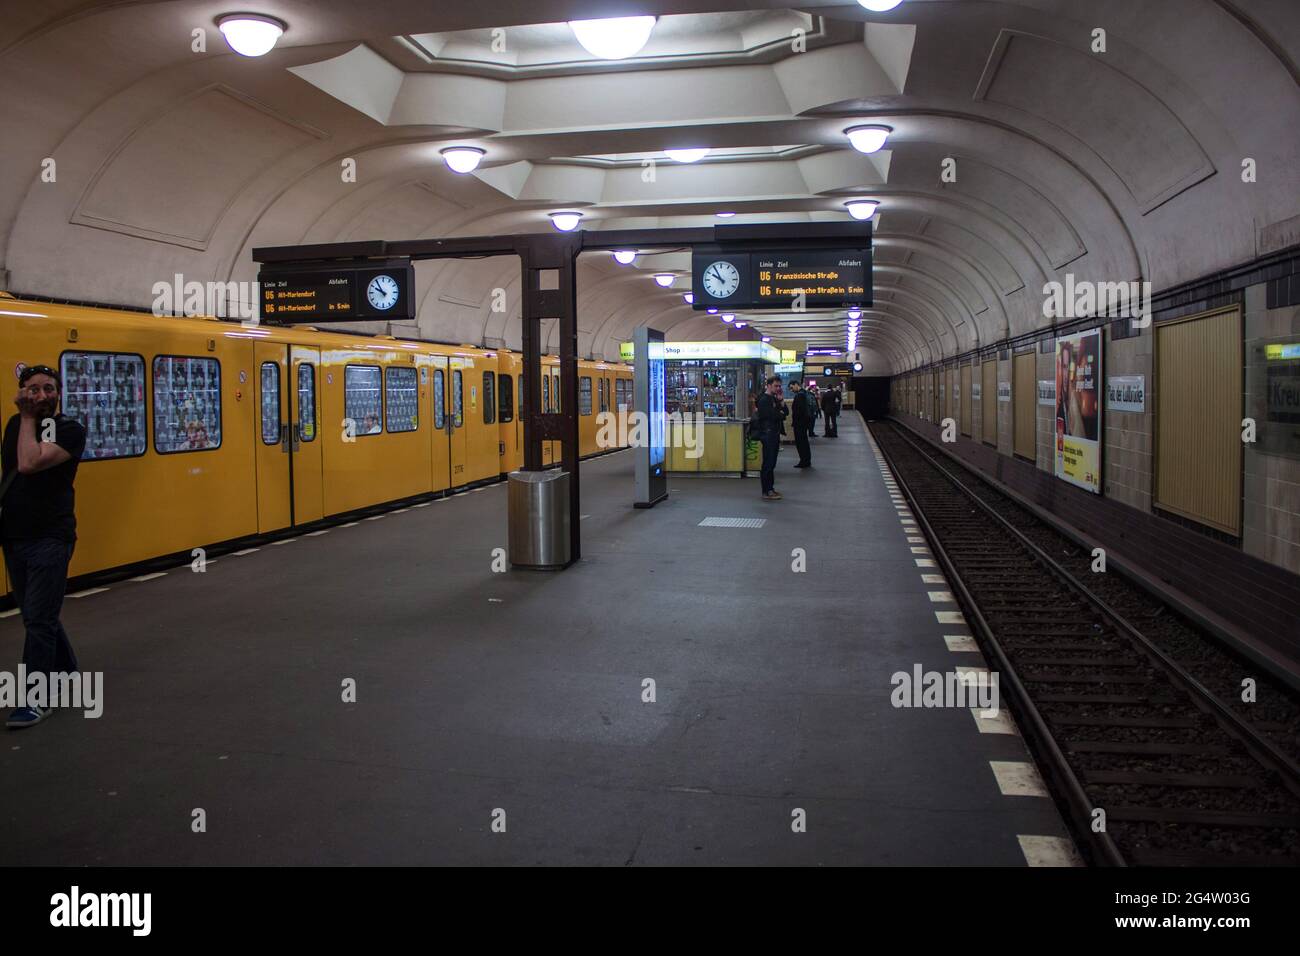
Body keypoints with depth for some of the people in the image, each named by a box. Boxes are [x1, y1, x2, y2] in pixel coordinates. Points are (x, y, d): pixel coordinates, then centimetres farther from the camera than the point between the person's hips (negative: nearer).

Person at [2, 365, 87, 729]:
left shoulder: (70, 430, -10)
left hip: (49, 539, -7)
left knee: (39, 620, -6)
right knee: (41, 616, 16)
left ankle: (37, 700, 2)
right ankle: (67, 674, 32)